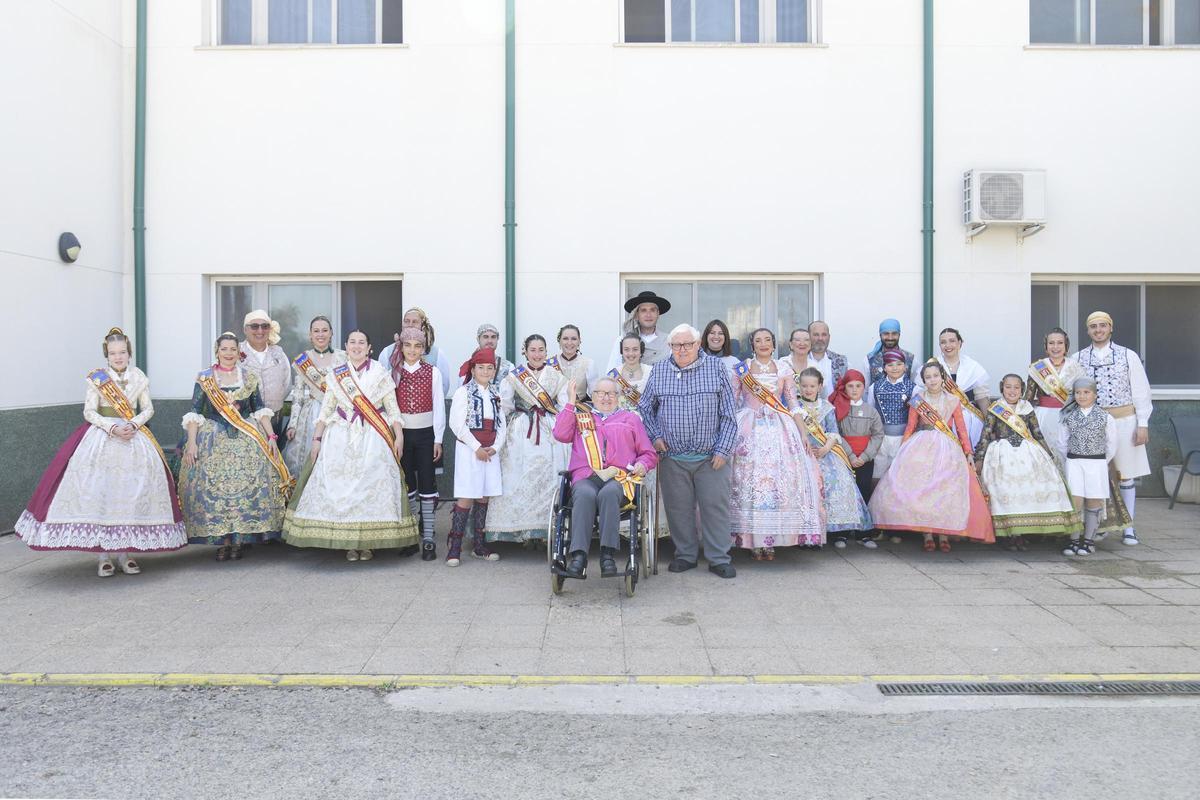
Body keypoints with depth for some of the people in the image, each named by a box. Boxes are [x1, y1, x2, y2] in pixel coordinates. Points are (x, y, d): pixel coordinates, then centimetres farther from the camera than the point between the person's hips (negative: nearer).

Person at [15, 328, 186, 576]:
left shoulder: (139, 377, 7)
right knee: (100, 494, -6)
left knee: (131, 495, -1)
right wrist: (112, 427, -16)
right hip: (101, 439, -2)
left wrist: (132, 425, -11)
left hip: (134, 437, 2)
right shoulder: (96, 378, 1)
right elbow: (89, 412, -2)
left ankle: (126, 552, 8)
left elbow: (148, 409, 7)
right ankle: (103, 556, 1)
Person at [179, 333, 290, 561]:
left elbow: (260, 410, 10)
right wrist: (191, 442, -8)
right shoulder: (204, 378, 4)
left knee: (247, 484, -4)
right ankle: (220, 541, 6)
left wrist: (270, 436, 2)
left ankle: (240, 539, 7)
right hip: (213, 440, -1)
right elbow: (194, 413, 1)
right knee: (213, 486, -5)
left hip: (248, 439, 1)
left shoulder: (250, 377, 8)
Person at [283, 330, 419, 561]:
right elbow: (326, 409, 10)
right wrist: (317, 438, 5)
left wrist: (399, 436, -4)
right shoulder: (336, 374, 10)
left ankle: (368, 542, 3)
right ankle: (348, 542, 5)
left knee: (372, 486, -6)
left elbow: (392, 408, 3)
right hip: (341, 438, 2)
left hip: (373, 439, -2)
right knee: (340, 487, -3)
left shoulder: (380, 373, 5)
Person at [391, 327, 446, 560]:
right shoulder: (394, 373, 4)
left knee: (427, 483, -4)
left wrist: (438, 439, -2)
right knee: (406, 482, 8)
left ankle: (428, 537, -1)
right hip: (402, 433, 2)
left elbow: (439, 407, 0)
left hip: (426, 433, -2)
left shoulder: (433, 372, 0)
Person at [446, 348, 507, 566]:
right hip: (468, 449, -6)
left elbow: (501, 425, 12)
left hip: (490, 451, 6)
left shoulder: (495, 395, 14)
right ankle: (454, 548, -4)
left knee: (484, 497, 8)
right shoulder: (463, 392, -4)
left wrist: (495, 447, -4)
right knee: (466, 497, -9)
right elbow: (457, 425, -10)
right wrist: (477, 448, -12)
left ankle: (478, 545, 16)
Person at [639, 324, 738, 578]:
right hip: (672, 457, 2)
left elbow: (728, 414, 1)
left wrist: (723, 450, -5)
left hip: (710, 457, -1)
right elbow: (645, 408, 16)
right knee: (678, 509, 9)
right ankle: (685, 555, 24)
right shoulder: (658, 372, 6)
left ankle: (718, 558, 13)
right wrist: (655, 436, 2)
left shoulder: (716, 369, 2)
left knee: (715, 506, 2)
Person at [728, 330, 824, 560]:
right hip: (749, 429, -1)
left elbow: (793, 403, 8)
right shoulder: (741, 369, 7)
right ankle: (754, 539, 2)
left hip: (779, 429, 1)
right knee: (749, 478, -6)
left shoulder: (784, 368, 9)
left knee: (779, 478, -4)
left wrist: (802, 432, 1)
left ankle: (771, 537, 4)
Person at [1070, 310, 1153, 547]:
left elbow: (1141, 391, 2)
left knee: (1126, 474, 5)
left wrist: (1143, 424, -3)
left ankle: (1129, 528, 13)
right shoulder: (1078, 359, 4)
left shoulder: (1128, 356, 2)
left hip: (1124, 420, -1)